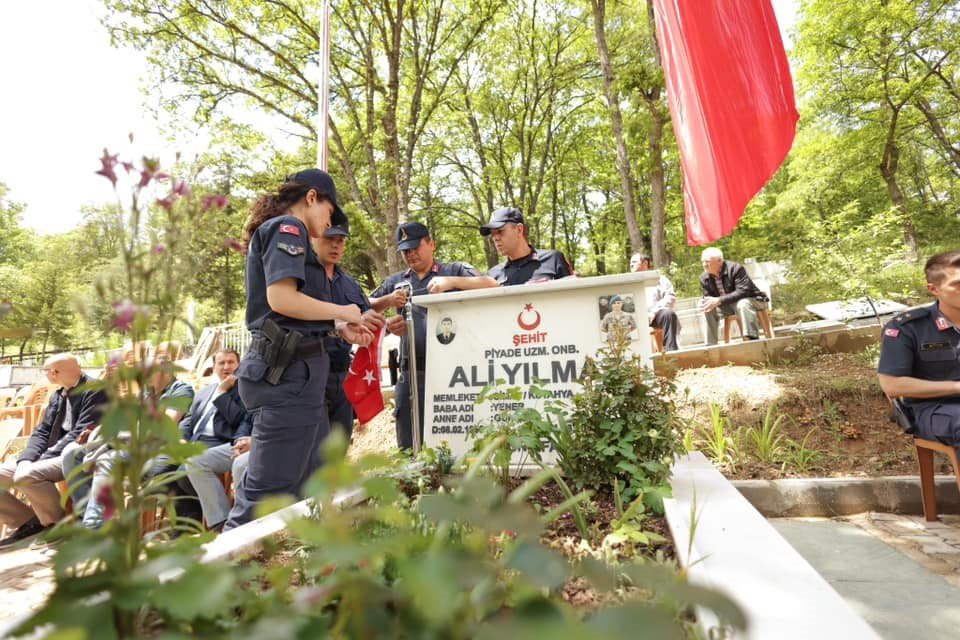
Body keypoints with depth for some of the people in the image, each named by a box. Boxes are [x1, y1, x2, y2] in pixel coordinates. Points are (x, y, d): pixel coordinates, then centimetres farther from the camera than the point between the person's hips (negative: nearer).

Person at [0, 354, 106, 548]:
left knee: (26, 476, -31)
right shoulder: (58, 395, 18)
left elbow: (81, 434, -19)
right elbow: (42, 431, 11)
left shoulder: (94, 390, -10)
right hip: (54, 456, 9)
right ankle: (29, 522, 11)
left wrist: (44, 458, -19)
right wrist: (26, 459, -7)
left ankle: (58, 525, -10)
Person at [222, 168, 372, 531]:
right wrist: (341, 312, -9)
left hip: (292, 369, 11)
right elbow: (281, 299, -21)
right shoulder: (287, 227, -6)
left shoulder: (275, 231, 23)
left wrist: (338, 329, 14)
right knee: (270, 486, -4)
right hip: (289, 370, -11)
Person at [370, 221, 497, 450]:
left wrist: (452, 282, -16)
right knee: (409, 445, 9)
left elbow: (492, 285, -5)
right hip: (412, 372, 4)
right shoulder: (395, 281, 19)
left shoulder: (455, 270, 7)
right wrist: (389, 300, 0)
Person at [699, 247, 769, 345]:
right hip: (730, 306, 6)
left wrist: (719, 300, -38)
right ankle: (710, 344, -5)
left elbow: (743, 291, -32)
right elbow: (708, 297, 3)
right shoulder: (704, 278, -5)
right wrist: (704, 302, -24)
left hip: (753, 300, -6)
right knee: (709, 309, -13)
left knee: (742, 304, -37)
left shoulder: (735, 268, -24)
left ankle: (752, 339, -36)